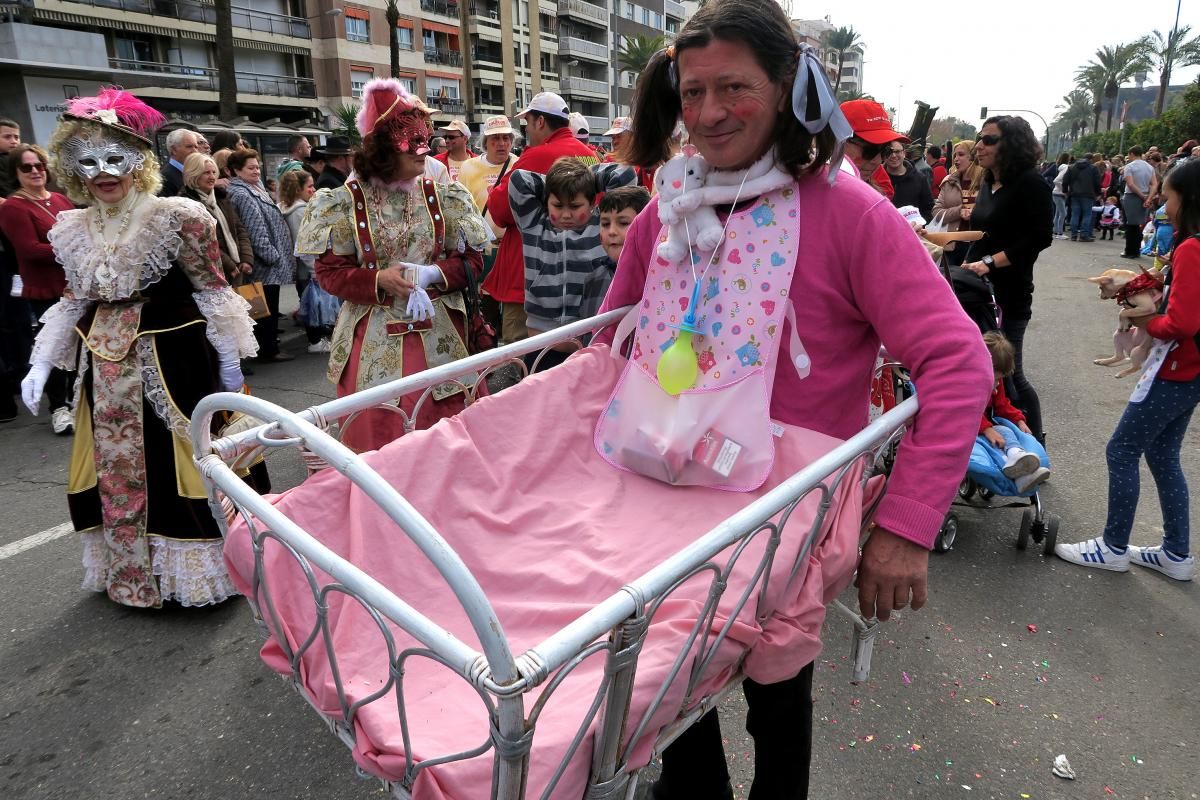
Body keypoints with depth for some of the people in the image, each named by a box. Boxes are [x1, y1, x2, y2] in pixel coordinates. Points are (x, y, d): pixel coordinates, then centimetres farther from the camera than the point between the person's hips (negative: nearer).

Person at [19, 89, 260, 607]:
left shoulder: (176, 217, -10)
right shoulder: (73, 230, 7)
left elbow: (212, 291, -6)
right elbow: (75, 301, 16)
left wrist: (229, 361, -6)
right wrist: (41, 365, 13)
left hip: (174, 360, -5)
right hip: (108, 368, 6)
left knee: (181, 462, 3)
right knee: (116, 469, 13)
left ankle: (194, 568, 22)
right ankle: (133, 573, 31)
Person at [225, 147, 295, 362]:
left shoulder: (255, 187, 15)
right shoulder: (241, 195, -17)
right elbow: (256, 231, -21)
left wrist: (278, 254, 21)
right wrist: (272, 256, -17)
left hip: (269, 263, 10)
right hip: (266, 264, -10)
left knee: (269, 306, 16)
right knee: (268, 307, -3)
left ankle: (268, 345, 25)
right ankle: (269, 349, 5)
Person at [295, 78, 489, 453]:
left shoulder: (443, 196, 3)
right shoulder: (346, 201, -4)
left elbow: (471, 260, 4)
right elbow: (330, 272, -3)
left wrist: (430, 275, -15)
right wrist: (379, 280, -20)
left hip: (438, 335, 2)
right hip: (376, 341, -2)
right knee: (378, 434, 7)